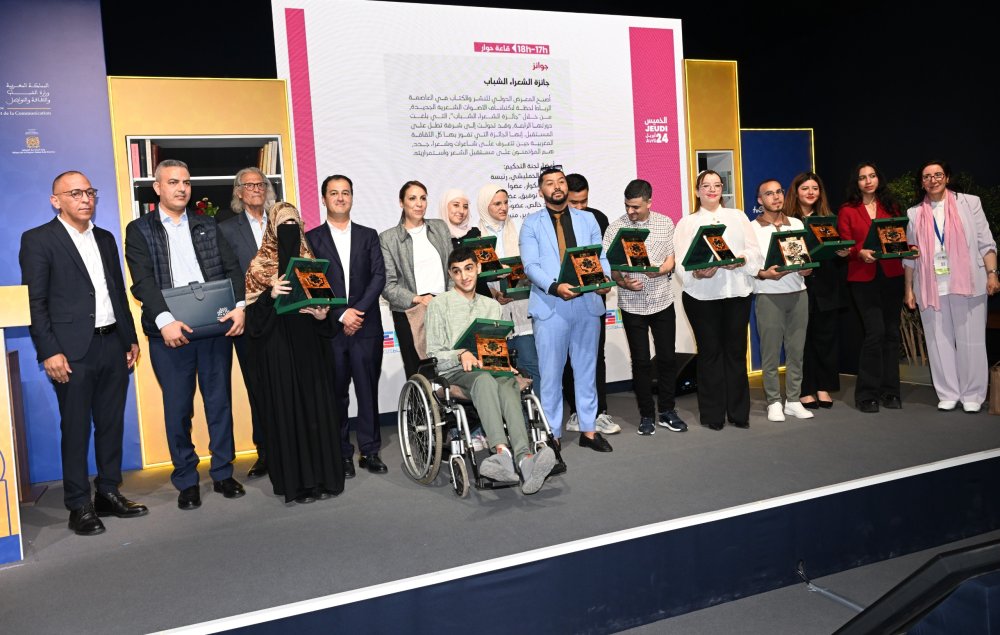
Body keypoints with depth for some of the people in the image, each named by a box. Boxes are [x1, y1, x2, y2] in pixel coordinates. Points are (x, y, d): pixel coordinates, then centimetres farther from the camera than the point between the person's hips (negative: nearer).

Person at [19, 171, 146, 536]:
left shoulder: (105, 239, 15)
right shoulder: (38, 240, -3)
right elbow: (34, 301, -7)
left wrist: (131, 338, 14)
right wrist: (48, 352, -14)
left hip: (112, 345, 6)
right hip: (73, 351, -6)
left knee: (112, 424, 11)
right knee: (75, 430, 2)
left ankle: (109, 494, 23)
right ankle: (79, 506, 12)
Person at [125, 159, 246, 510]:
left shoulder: (208, 227, 14)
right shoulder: (139, 230, 5)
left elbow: (232, 268, 6)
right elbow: (143, 282, -7)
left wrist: (239, 306, -12)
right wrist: (165, 320, -22)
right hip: (169, 332, -2)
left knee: (220, 402, 8)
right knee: (177, 409, 5)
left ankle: (223, 473, 20)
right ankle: (186, 481, 17)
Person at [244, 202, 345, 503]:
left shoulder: (309, 260, 14)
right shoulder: (260, 264, 2)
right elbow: (252, 309, -3)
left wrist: (323, 314, -6)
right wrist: (270, 294, -21)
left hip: (309, 341, 4)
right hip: (277, 343, -3)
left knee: (317, 403, 2)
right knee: (286, 406, -2)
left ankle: (323, 474, 12)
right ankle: (296, 481, 5)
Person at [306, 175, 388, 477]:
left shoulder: (368, 236, 13)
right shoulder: (311, 238, 6)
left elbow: (379, 276, 2)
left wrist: (359, 310, -10)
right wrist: (340, 314, -11)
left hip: (366, 327, 1)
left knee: (368, 390, 4)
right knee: (336, 393, 3)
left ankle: (370, 451, 13)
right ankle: (341, 454, 12)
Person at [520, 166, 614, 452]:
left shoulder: (587, 219, 14)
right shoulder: (531, 223, 4)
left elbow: (601, 256, 9)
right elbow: (531, 265, -6)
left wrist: (604, 279, -13)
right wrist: (555, 287, -23)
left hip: (588, 303, 3)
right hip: (550, 306, -3)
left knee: (586, 370, 11)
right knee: (550, 373, 2)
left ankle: (588, 430, 21)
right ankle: (553, 434, 12)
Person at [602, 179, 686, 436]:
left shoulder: (665, 224, 2)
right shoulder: (615, 228, -4)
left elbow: (671, 260, 3)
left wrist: (659, 271, -19)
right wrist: (622, 282, -22)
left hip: (662, 301, 2)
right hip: (632, 305, -1)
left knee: (667, 358, 7)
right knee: (640, 361, 5)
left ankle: (667, 411, 22)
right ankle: (646, 415, 17)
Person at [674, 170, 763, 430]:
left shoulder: (738, 216, 17)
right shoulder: (687, 223, 10)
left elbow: (755, 251, 7)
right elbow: (681, 261, -2)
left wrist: (741, 259, -14)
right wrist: (697, 272, -21)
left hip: (737, 291, 2)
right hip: (702, 294, -2)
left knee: (736, 350, 3)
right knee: (710, 352, 1)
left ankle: (739, 412, 13)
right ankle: (712, 415, 10)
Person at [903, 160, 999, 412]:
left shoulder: (969, 203, 5)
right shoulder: (915, 213, 10)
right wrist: (908, 288, 7)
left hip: (967, 284, -2)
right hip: (931, 287, 2)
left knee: (970, 340, 1)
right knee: (939, 341, 4)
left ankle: (972, 395, 11)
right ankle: (948, 394, 12)